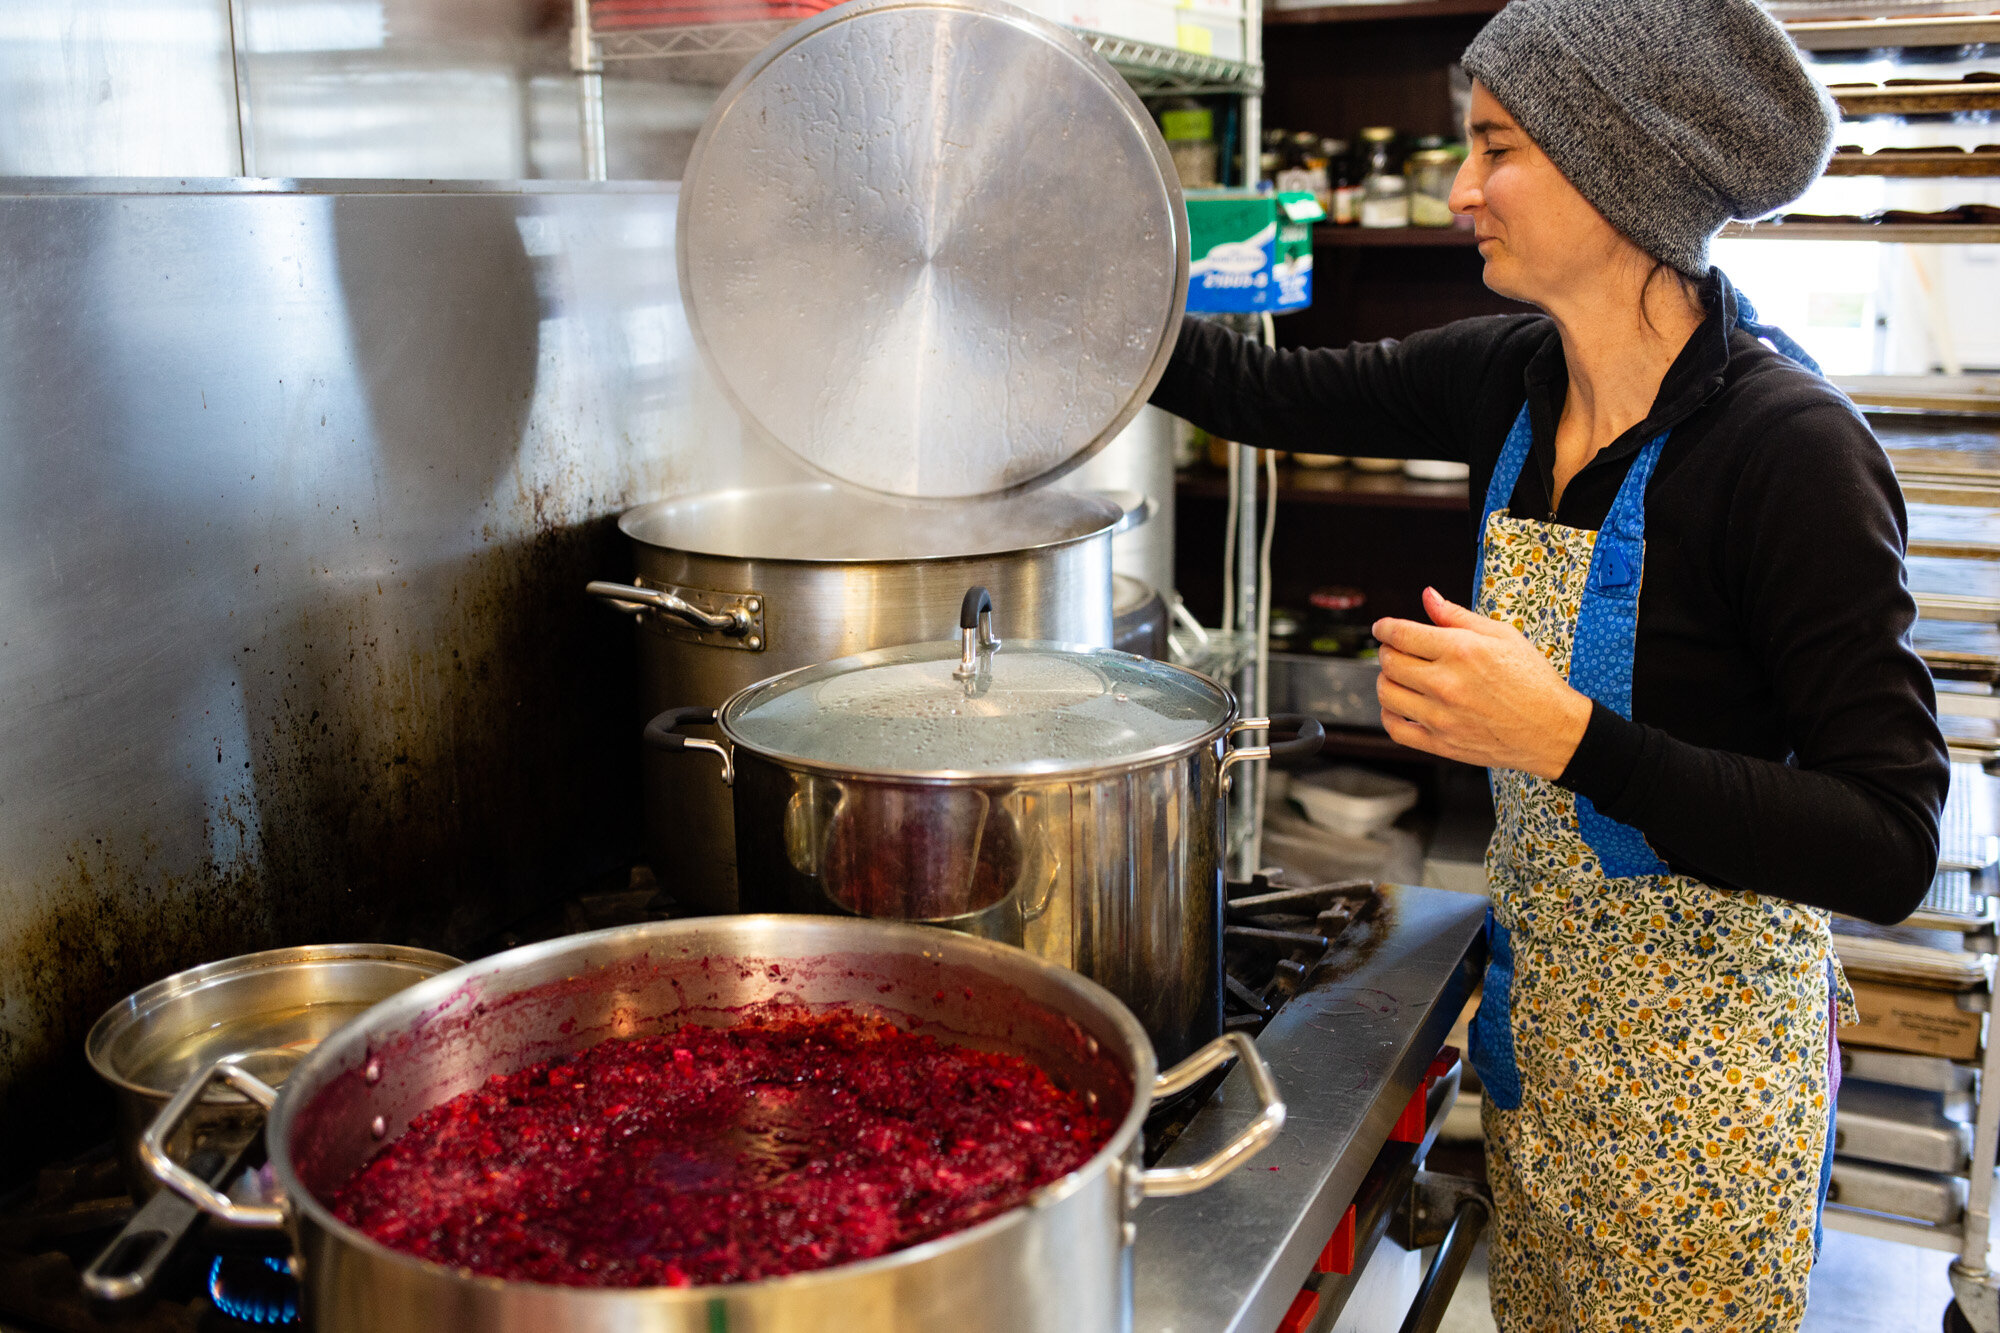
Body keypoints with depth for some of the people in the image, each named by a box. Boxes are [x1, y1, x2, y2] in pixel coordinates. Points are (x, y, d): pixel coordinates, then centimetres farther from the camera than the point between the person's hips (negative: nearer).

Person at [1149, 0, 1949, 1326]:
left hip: (1694, 1065, -6)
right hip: (1541, 1015, 6)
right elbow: (1267, 390, 6)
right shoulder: (1510, 379, -5)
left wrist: (1567, 736, -33)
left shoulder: (1790, 449, -25)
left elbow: (1890, 847, -25)